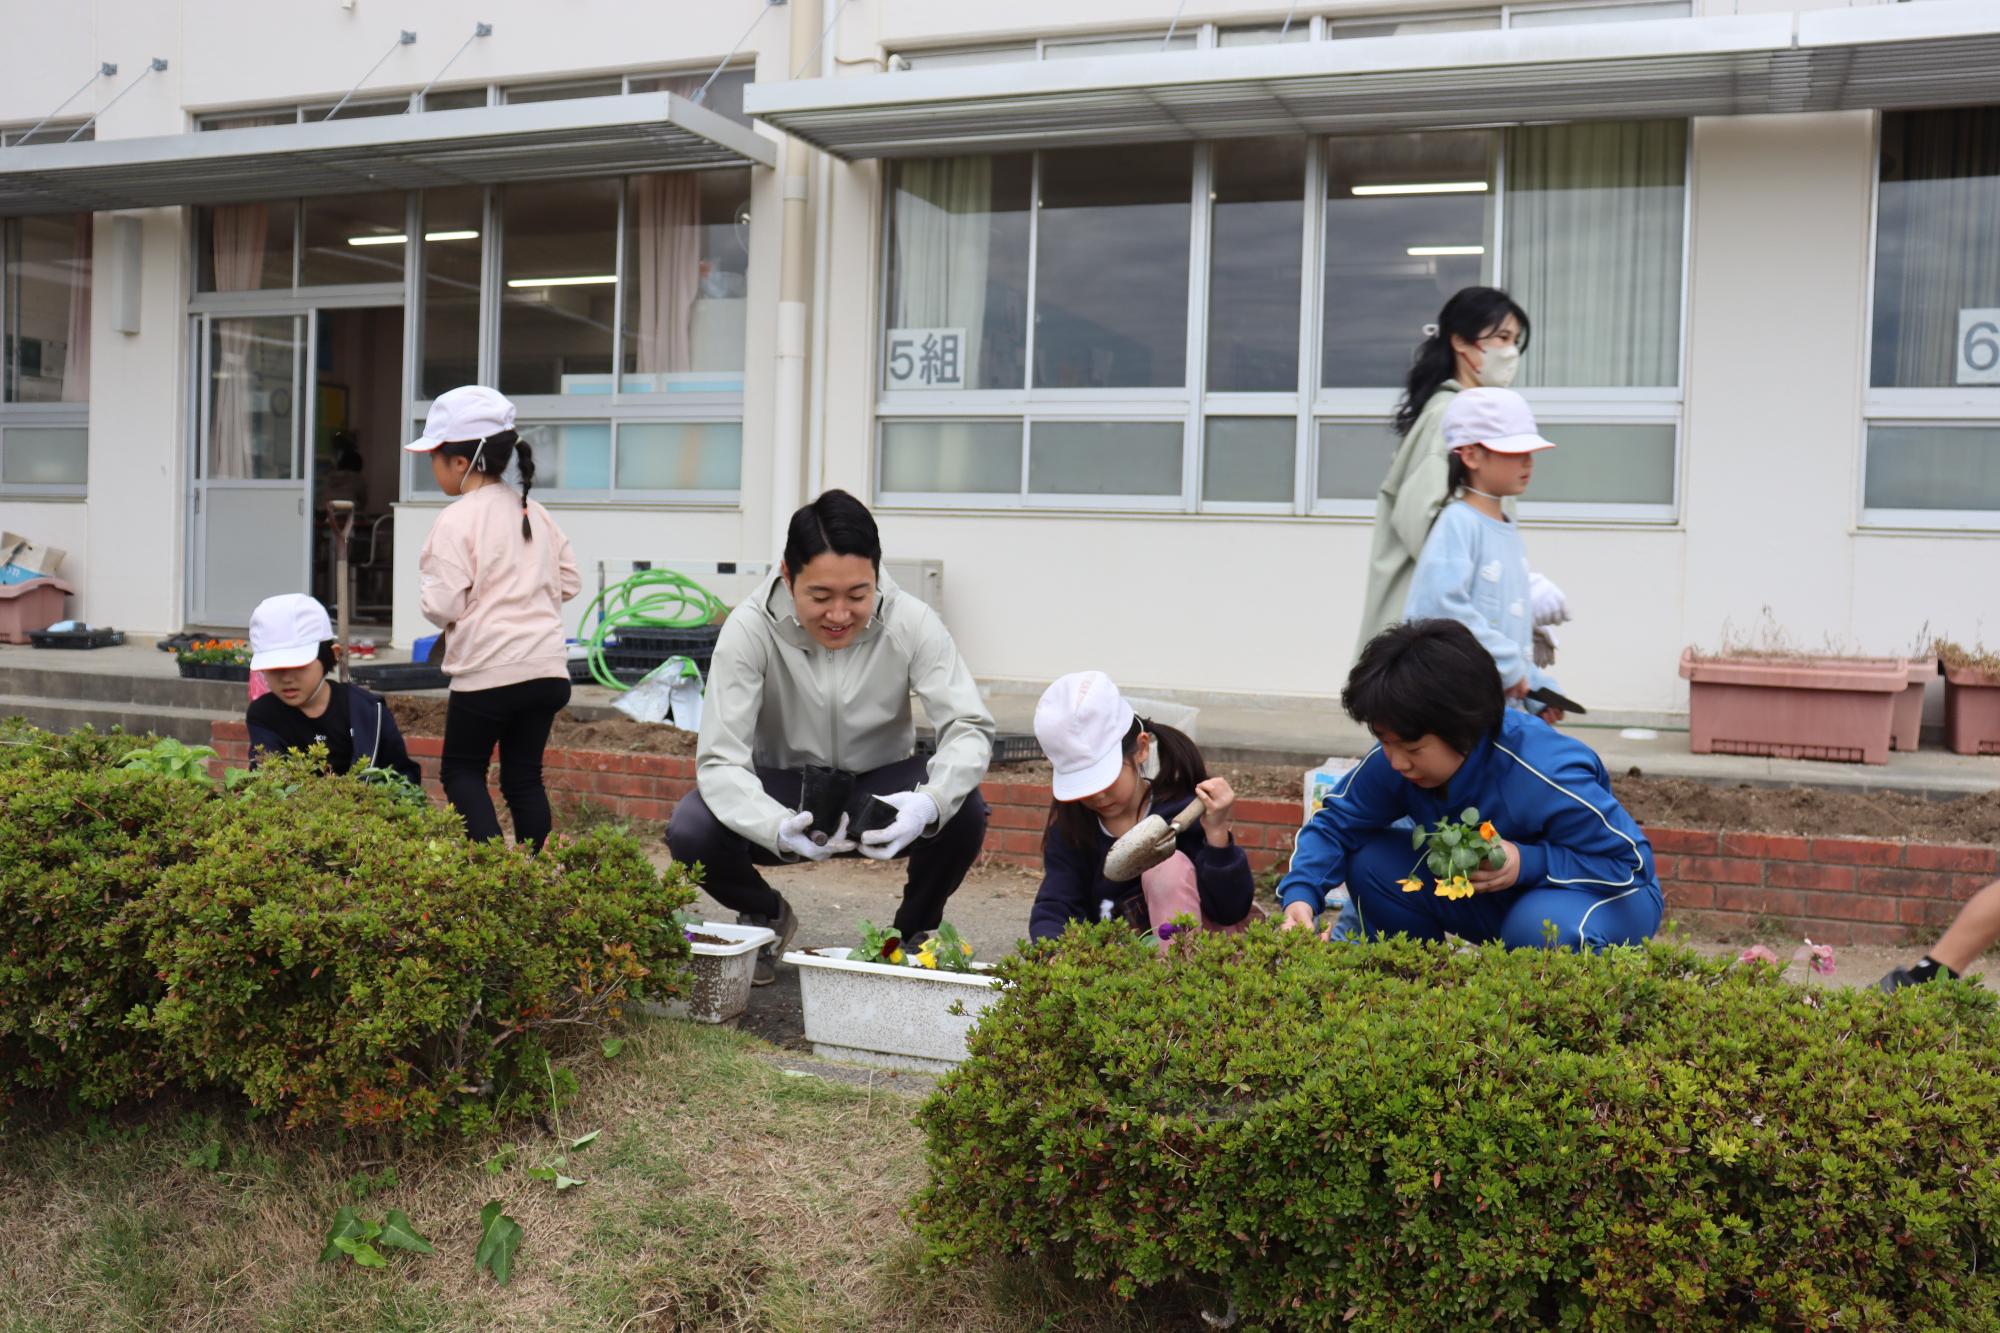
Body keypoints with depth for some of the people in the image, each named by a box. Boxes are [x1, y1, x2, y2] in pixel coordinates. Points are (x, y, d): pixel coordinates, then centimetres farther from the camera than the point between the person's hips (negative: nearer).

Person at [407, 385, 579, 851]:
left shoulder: (457, 520, -10)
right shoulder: (535, 513, 11)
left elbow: (442, 606, -15)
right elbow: (568, 582, 15)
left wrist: (426, 581, 5)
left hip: (489, 671, -6)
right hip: (548, 666, 6)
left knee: (461, 771, 9)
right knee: (524, 777, 12)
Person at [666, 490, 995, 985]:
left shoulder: (912, 623, -22)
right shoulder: (750, 628, -24)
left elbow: (970, 729, -25)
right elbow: (719, 759, -27)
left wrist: (930, 802, -47)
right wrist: (777, 828, -48)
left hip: (879, 789, 0)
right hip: (785, 788, 0)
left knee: (963, 812, -31)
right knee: (690, 833, -29)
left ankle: (914, 932, 3)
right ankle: (765, 918, 8)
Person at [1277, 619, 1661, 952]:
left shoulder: (1547, 779, -35)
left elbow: (1632, 861, -26)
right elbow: (1334, 822, -9)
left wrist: (1529, 863, -38)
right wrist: (1300, 894, -28)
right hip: (1484, 901, 5)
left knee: (1546, 928, -40)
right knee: (1369, 862, -16)